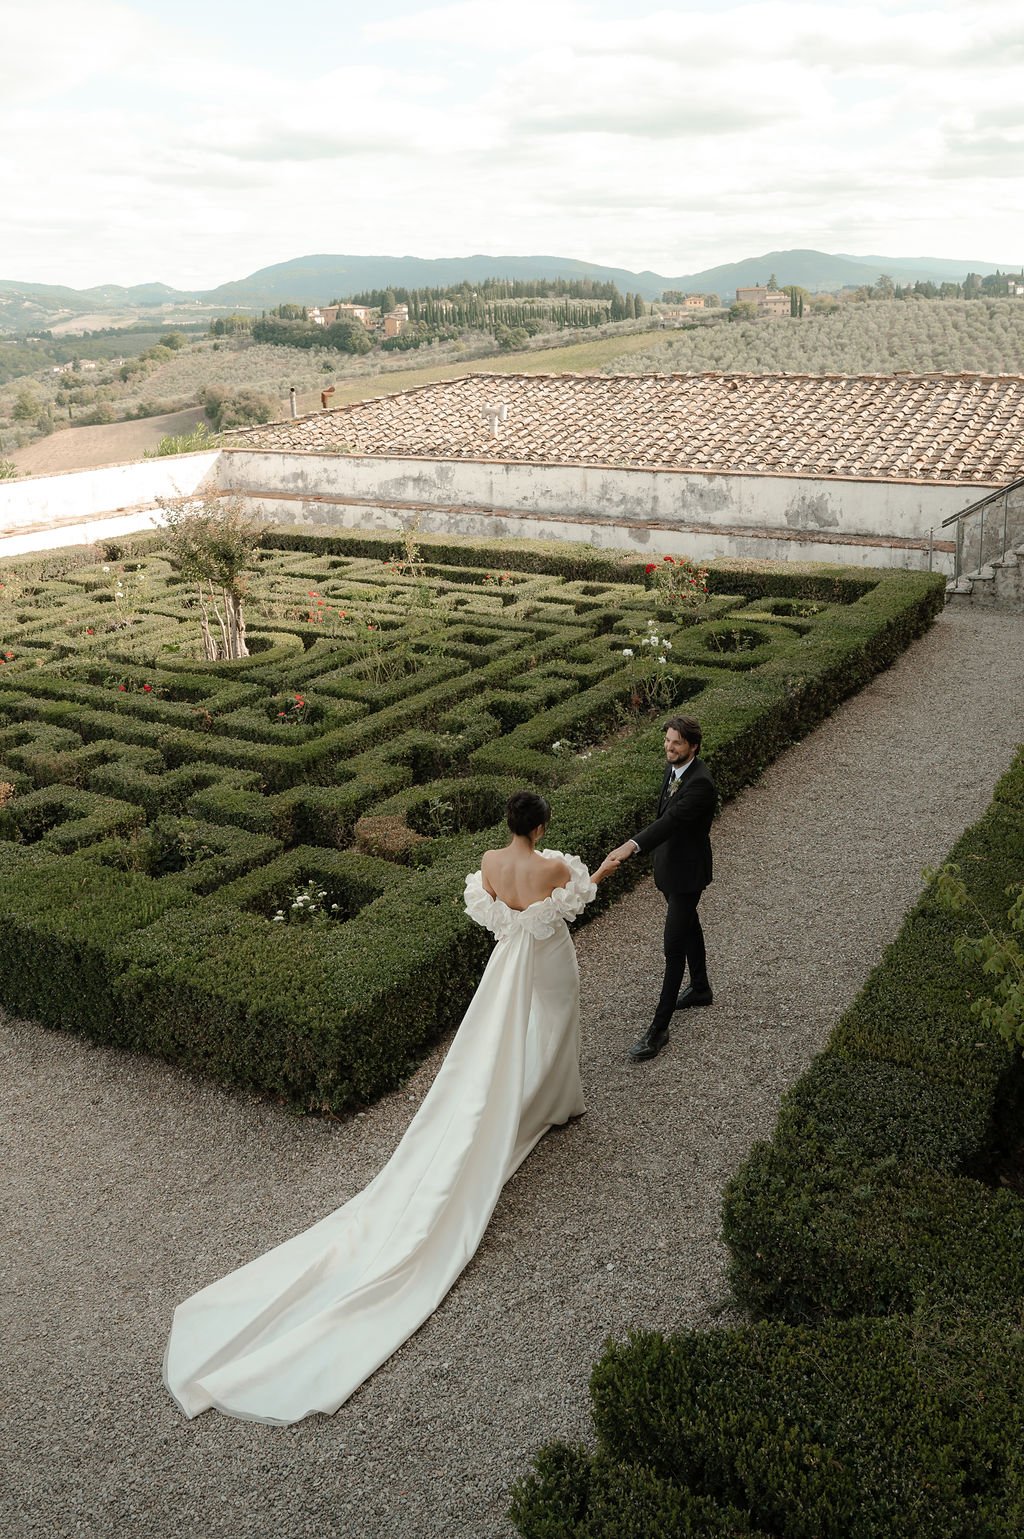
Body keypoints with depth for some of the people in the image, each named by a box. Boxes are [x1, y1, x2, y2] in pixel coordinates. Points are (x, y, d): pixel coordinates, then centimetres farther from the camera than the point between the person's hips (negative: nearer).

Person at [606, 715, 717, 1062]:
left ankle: (659, 1027, -1)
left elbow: (671, 819, -41)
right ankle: (700, 988, 48)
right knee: (688, 925, 26)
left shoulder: (700, 783, -28)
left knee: (674, 945, -6)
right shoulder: (674, 768, 0)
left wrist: (633, 845, -54)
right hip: (669, 864, 9)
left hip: (687, 873, -9)